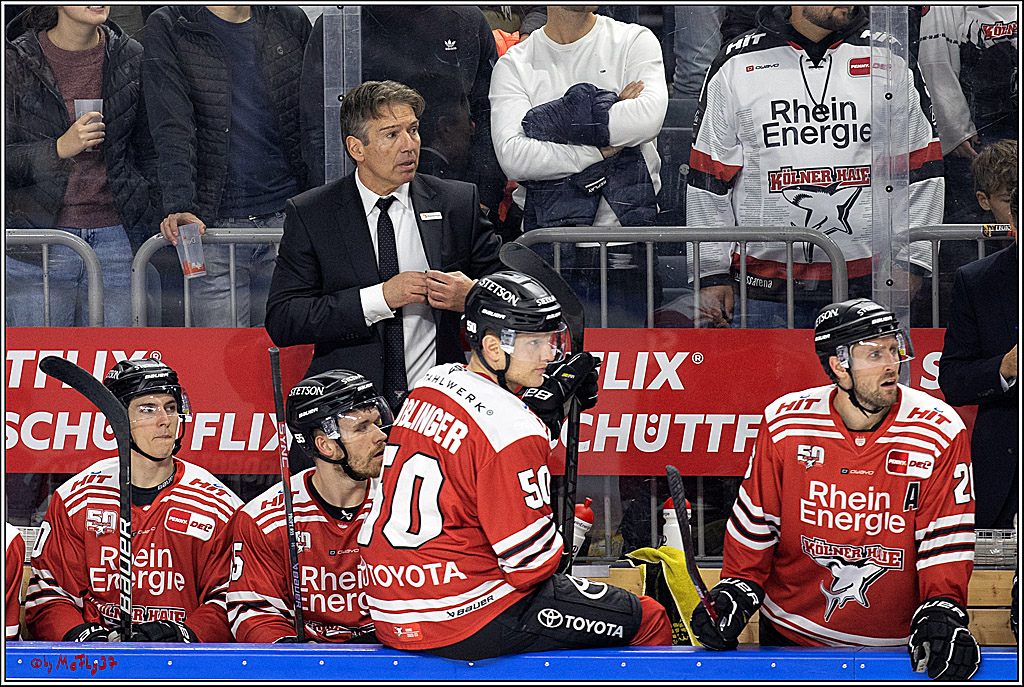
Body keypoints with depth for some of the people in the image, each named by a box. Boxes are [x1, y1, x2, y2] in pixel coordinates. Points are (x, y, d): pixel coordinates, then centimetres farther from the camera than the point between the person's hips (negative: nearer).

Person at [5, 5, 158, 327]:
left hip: (116, 240, 2)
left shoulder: (132, 58, 7)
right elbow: (4, 163, -4)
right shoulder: (17, 61, -2)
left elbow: (149, 153, 15)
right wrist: (60, 148, -16)